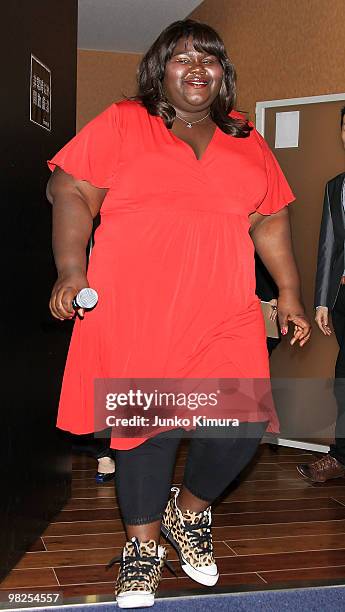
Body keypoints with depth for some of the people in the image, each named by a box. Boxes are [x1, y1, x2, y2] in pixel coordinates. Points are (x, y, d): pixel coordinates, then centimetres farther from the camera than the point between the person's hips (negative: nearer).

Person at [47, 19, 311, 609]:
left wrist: (289, 292, 15)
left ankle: (188, 511, 26)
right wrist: (71, 269, -11)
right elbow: (71, 191, 0)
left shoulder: (247, 142, 16)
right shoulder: (121, 124, 5)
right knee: (146, 422, 2)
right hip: (134, 314, -3)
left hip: (225, 316, 4)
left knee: (246, 420, -4)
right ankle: (143, 546, 26)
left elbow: (270, 222, 19)